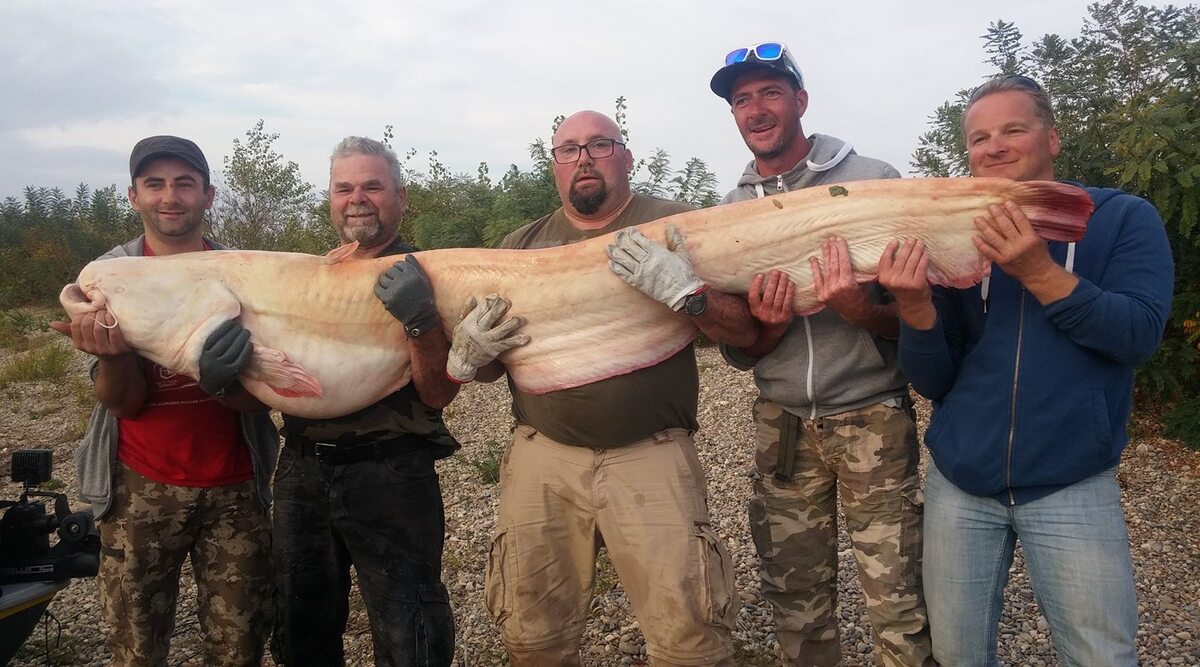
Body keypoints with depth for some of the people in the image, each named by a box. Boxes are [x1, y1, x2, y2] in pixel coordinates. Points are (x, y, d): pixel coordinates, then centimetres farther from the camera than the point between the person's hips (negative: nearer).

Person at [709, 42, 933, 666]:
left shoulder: (872, 180, -5)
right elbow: (738, 353, 5)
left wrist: (859, 311, -25)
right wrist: (769, 325, -17)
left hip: (872, 417, -3)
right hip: (782, 425, 3)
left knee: (897, 608, 1)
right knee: (795, 602, 13)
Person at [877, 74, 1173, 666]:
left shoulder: (1123, 217, -2)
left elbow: (1139, 335, -15)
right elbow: (932, 382, -3)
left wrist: (1039, 271, -27)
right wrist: (916, 307, -22)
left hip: (1072, 488, -2)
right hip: (959, 486, 2)